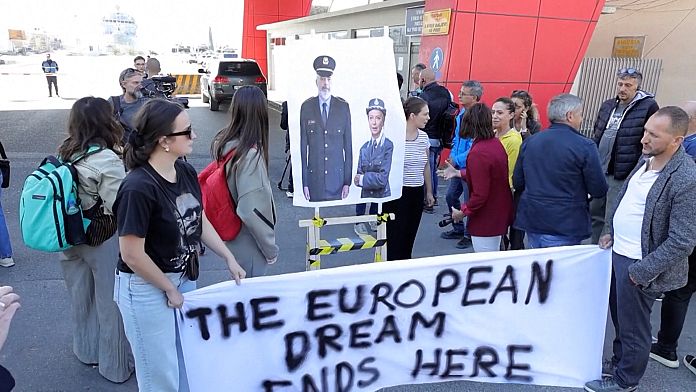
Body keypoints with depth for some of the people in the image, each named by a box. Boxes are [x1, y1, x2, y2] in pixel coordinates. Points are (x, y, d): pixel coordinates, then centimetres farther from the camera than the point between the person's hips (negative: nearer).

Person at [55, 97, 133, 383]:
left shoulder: (65, 153, -1)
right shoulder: (106, 160, -23)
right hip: (104, 241, -7)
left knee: (83, 296, 23)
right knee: (110, 303, 9)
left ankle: (87, 350, 44)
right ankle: (116, 366, 26)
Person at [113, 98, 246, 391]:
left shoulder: (186, 173, -5)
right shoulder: (138, 188, -27)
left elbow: (200, 221, 8)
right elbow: (132, 255, -23)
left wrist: (229, 259, 8)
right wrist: (169, 289, -13)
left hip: (184, 278, 7)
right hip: (147, 289, -7)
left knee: (187, 364, 25)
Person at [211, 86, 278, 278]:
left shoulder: (223, 142, -3)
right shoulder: (251, 154, -26)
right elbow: (250, 210, -28)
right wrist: (270, 248, -16)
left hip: (231, 238, 7)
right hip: (248, 246, -7)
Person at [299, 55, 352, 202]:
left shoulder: (343, 106, 2)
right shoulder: (306, 107, 0)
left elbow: (348, 144, 4)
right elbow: (303, 145, 1)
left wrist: (348, 180, 1)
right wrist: (304, 182, -2)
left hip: (337, 176, 1)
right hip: (314, 177, 0)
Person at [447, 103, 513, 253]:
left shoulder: (477, 153, -26)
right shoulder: (496, 143, 1)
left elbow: (480, 195, -26)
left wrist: (462, 212, -11)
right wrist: (458, 173, 22)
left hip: (485, 220, -9)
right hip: (501, 214, 9)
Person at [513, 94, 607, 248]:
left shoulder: (529, 142, 3)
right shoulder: (584, 146, -12)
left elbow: (517, 183, 9)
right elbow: (598, 191, -9)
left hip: (532, 224, 5)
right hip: (565, 228, -5)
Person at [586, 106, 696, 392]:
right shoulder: (647, 159, 2)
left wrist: (642, 271, -17)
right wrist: (613, 233, 11)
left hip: (639, 266, -7)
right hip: (618, 252, 8)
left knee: (633, 327, 12)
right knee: (619, 317, 24)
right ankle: (618, 364, 45)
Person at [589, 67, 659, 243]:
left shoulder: (649, 107, -10)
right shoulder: (607, 106, 11)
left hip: (622, 177, -7)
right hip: (599, 173, 7)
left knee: (612, 222, -1)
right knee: (594, 214, 17)